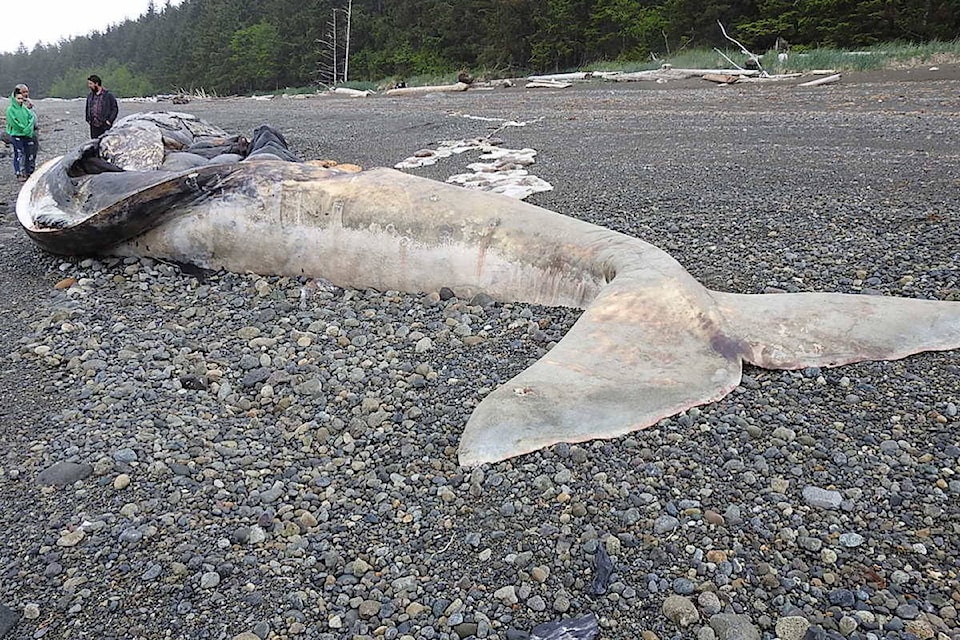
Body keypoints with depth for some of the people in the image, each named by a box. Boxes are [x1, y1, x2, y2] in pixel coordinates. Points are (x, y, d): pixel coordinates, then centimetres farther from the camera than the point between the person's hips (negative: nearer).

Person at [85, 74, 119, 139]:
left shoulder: (108, 95, -4)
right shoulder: (89, 96, 13)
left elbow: (115, 108, -3)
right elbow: (87, 108, 25)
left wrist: (110, 120, -10)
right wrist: (88, 119, 13)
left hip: (105, 126, -5)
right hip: (94, 126, 5)